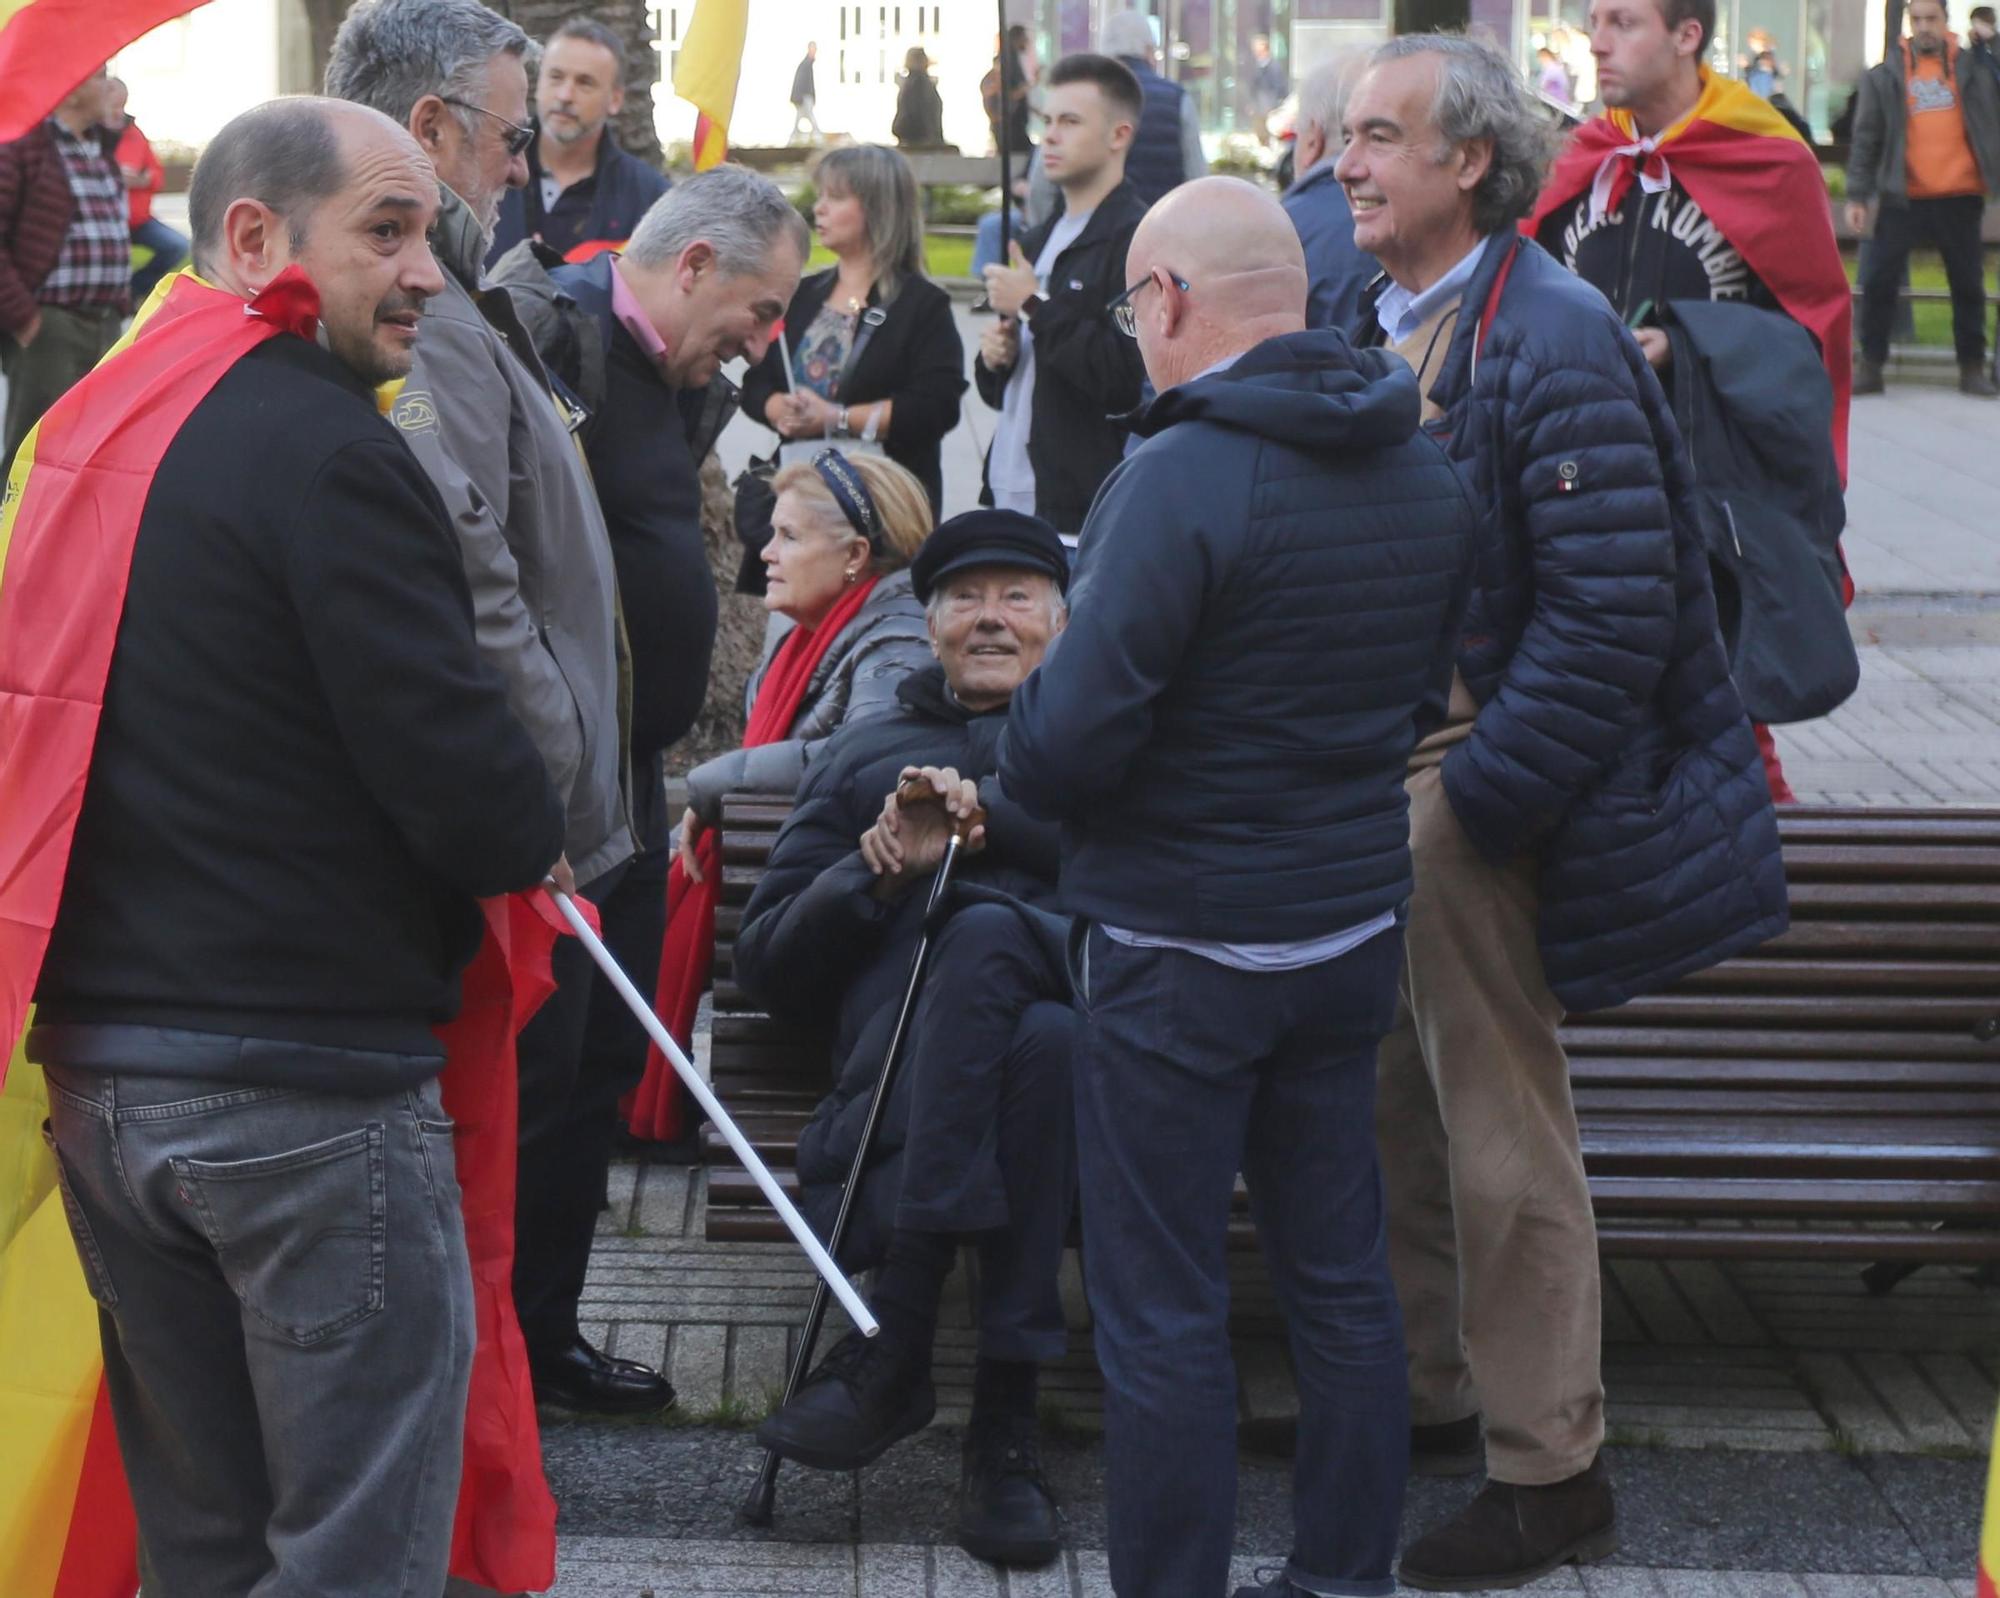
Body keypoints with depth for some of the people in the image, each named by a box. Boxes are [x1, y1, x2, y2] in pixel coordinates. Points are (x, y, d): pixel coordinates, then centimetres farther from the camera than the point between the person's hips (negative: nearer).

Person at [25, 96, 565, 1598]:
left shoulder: (93, 433, 12)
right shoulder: (321, 451, -15)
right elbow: (474, 794, -19)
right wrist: (529, 840, 4)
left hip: (97, 1066, 8)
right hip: (310, 1079, -8)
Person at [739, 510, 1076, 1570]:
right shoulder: (864, 754, 33)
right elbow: (768, 965, 22)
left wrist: (988, 809, -3)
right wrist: (875, 873, 3)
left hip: (1085, 989, -1)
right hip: (902, 1032, 1)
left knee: (982, 933, -37)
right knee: (1040, 1042, -37)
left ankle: (889, 1345, -38)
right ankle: (1004, 1422, -38)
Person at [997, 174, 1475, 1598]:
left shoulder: (1183, 478, -21)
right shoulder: (1428, 470, 3)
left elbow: (1066, 743, -22)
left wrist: (1013, 765, -1)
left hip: (1181, 946, -7)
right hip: (1355, 926, 8)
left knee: (1163, 1310, 3)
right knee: (1341, 1276, 17)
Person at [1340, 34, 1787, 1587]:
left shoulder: (1555, 339, -16)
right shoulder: (1378, 323, 11)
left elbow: (1610, 611, -20)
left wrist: (1477, 795, -21)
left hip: (1475, 781, -8)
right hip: (1373, 765, 8)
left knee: (1501, 1133, -2)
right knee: (1404, 1108, 16)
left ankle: (1550, 1472, 9)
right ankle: (1427, 1399, 31)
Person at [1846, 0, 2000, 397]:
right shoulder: (1885, 76, 3)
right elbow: (1866, 138, 4)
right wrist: (1857, 196, -2)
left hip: (1959, 197, 1)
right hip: (1902, 198, -1)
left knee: (1968, 283, 7)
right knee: (1879, 280, -4)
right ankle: (1870, 365, 5)